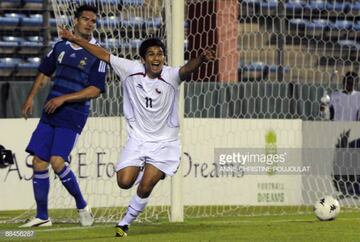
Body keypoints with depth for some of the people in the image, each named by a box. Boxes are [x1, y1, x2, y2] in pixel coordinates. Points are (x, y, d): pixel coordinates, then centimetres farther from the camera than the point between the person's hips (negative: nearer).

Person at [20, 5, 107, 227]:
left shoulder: (97, 55, -5)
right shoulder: (61, 47, 10)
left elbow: (95, 90, -12)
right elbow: (45, 72, 24)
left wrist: (63, 98, -17)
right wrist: (31, 97, 13)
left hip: (73, 117, -5)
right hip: (49, 114, 5)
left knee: (57, 161, -19)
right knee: (39, 162, 0)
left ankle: (82, 206, 1)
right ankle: (42, 217, 10)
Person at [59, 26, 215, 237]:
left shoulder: (170, 76, -17)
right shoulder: (132, 70, -7)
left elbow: (187, 69, -39)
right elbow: (104, 55, 3)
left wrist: (201, 59, -62)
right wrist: (75, 39, 7)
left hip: (165, 143, -3)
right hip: (137, 139, 3)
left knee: (145, 187, -13)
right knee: (124, 182, -10)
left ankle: (125, 223, 9)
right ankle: (142, 171, 27)